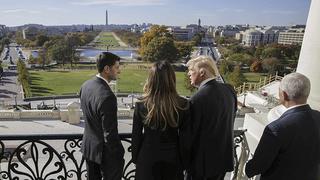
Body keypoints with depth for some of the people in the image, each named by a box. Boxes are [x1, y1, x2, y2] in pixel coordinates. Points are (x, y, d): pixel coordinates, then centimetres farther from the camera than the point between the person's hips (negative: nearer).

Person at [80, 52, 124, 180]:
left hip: (88, 146, 8)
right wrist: (119, 155, -13)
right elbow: (110, 134, -26)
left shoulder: (85, 85, -5)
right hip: (105, 151, -8)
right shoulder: (107, 96, -31)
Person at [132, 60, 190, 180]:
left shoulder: (141, 104, -15)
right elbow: (184, 138, -8)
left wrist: (135, 158, 9)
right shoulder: (182, 105, -15)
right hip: (172, 158, 1)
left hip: (147, 158, 0)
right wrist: (183, 161, 5)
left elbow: (136, 136, -6)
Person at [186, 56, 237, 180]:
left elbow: (191, 133, -18)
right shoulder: (229, 89, -4)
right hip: (224, 157, 6)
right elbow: (231, 120, 6)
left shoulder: (197, 99, -25)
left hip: (204, 161, -6)